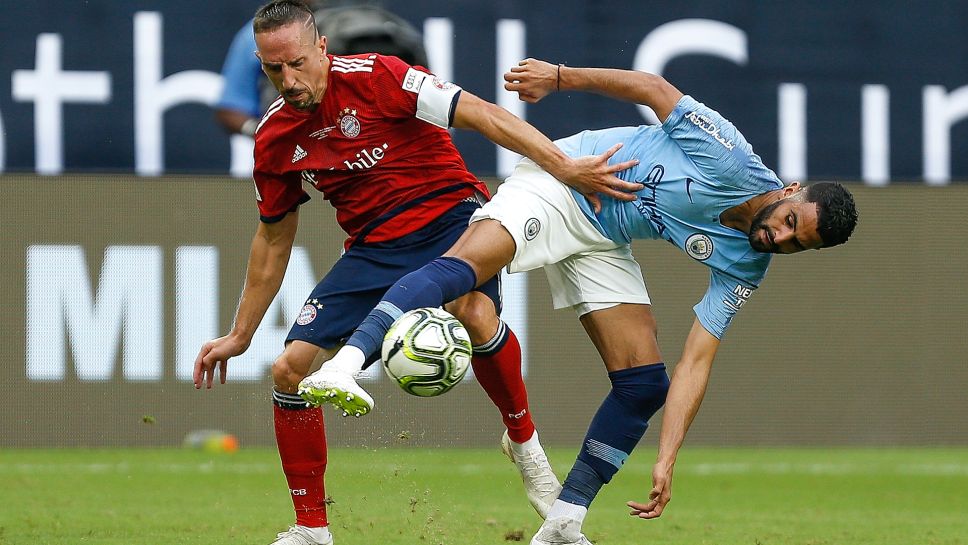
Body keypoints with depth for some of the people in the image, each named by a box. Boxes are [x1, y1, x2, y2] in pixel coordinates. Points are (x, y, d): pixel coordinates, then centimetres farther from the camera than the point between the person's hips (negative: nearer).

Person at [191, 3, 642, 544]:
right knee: (290, 368, -9)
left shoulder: (374, 77, -16)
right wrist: (240, 334, 19)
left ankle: (524, 439, -12)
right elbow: (273, 240, 16)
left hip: (449, 216, -5)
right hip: (374, 247, 5)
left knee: (473, 309, -38)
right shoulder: (275, 139, 2)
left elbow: (479, 114, -18)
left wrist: (564, 166, -27)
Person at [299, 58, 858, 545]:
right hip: (559, 183, -6)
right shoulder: (730, 159, -22)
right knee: (465, 264, -33)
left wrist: (666, 460, -18)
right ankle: (348, 361, -46)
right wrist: (561, 76, -16)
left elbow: (696, 363, -9)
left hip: (602, 241, 6)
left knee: (644, 382, -6)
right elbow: (654, 88, -11)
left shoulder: (742, 268, -7)